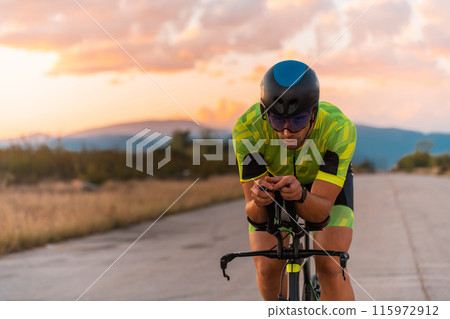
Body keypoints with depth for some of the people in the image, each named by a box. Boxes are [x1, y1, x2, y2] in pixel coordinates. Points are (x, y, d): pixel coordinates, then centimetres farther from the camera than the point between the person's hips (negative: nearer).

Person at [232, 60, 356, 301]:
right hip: (272, 180, 1)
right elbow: (254, 215, -32)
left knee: (330, 266, -20)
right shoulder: (247, 128, -36)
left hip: (329, 181, -1)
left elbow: (321, 210, -38)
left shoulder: (339, 128, -39)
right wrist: (257, 201, -55)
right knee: (267, 268, -11)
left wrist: (301, 195, -60)